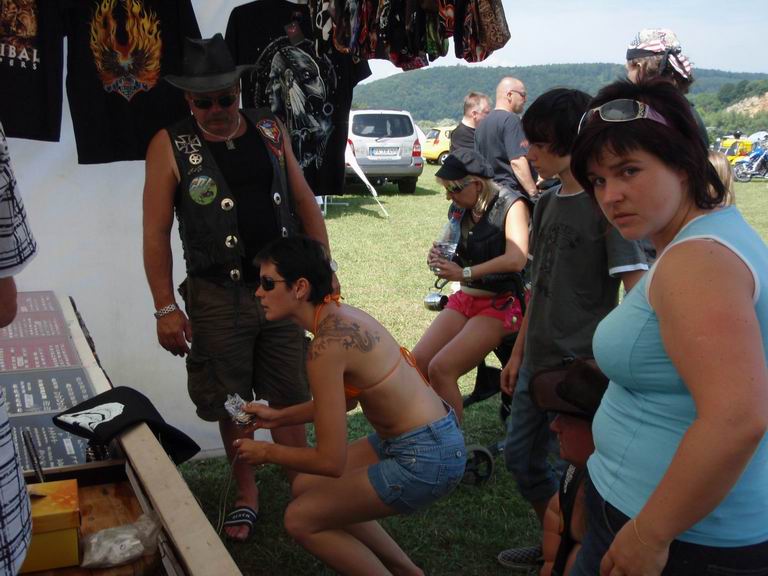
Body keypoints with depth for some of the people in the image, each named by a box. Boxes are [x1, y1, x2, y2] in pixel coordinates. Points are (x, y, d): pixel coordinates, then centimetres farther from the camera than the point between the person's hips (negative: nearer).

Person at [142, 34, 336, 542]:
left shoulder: (270, 130, 5)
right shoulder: (170, 146, -5)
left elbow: (304, 201, 9)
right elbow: (156, 234, -6)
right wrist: (166, 308, -10)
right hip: (218, 296, -2)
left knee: (289, 395, 9)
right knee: (231, 403, 9)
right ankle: (247, 491, 29)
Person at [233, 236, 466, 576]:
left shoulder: (326, 346, -24)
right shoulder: (341, 316, 3)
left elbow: (331, 461, -19)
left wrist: (267, 452, -3)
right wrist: (280, 417, 18)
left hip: (425, 459, -9)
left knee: (300, 520, 1)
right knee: (306, 487, 18)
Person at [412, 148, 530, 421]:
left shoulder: (511, 204, -12)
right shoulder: (461, 209, 7)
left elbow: (516, 258, -27)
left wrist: (464, 273, -31)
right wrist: (440, 256, 1)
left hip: (501, 304, -7)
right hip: (464, 299, 7)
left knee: (440, 368, -22)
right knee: (418, 361, -11)